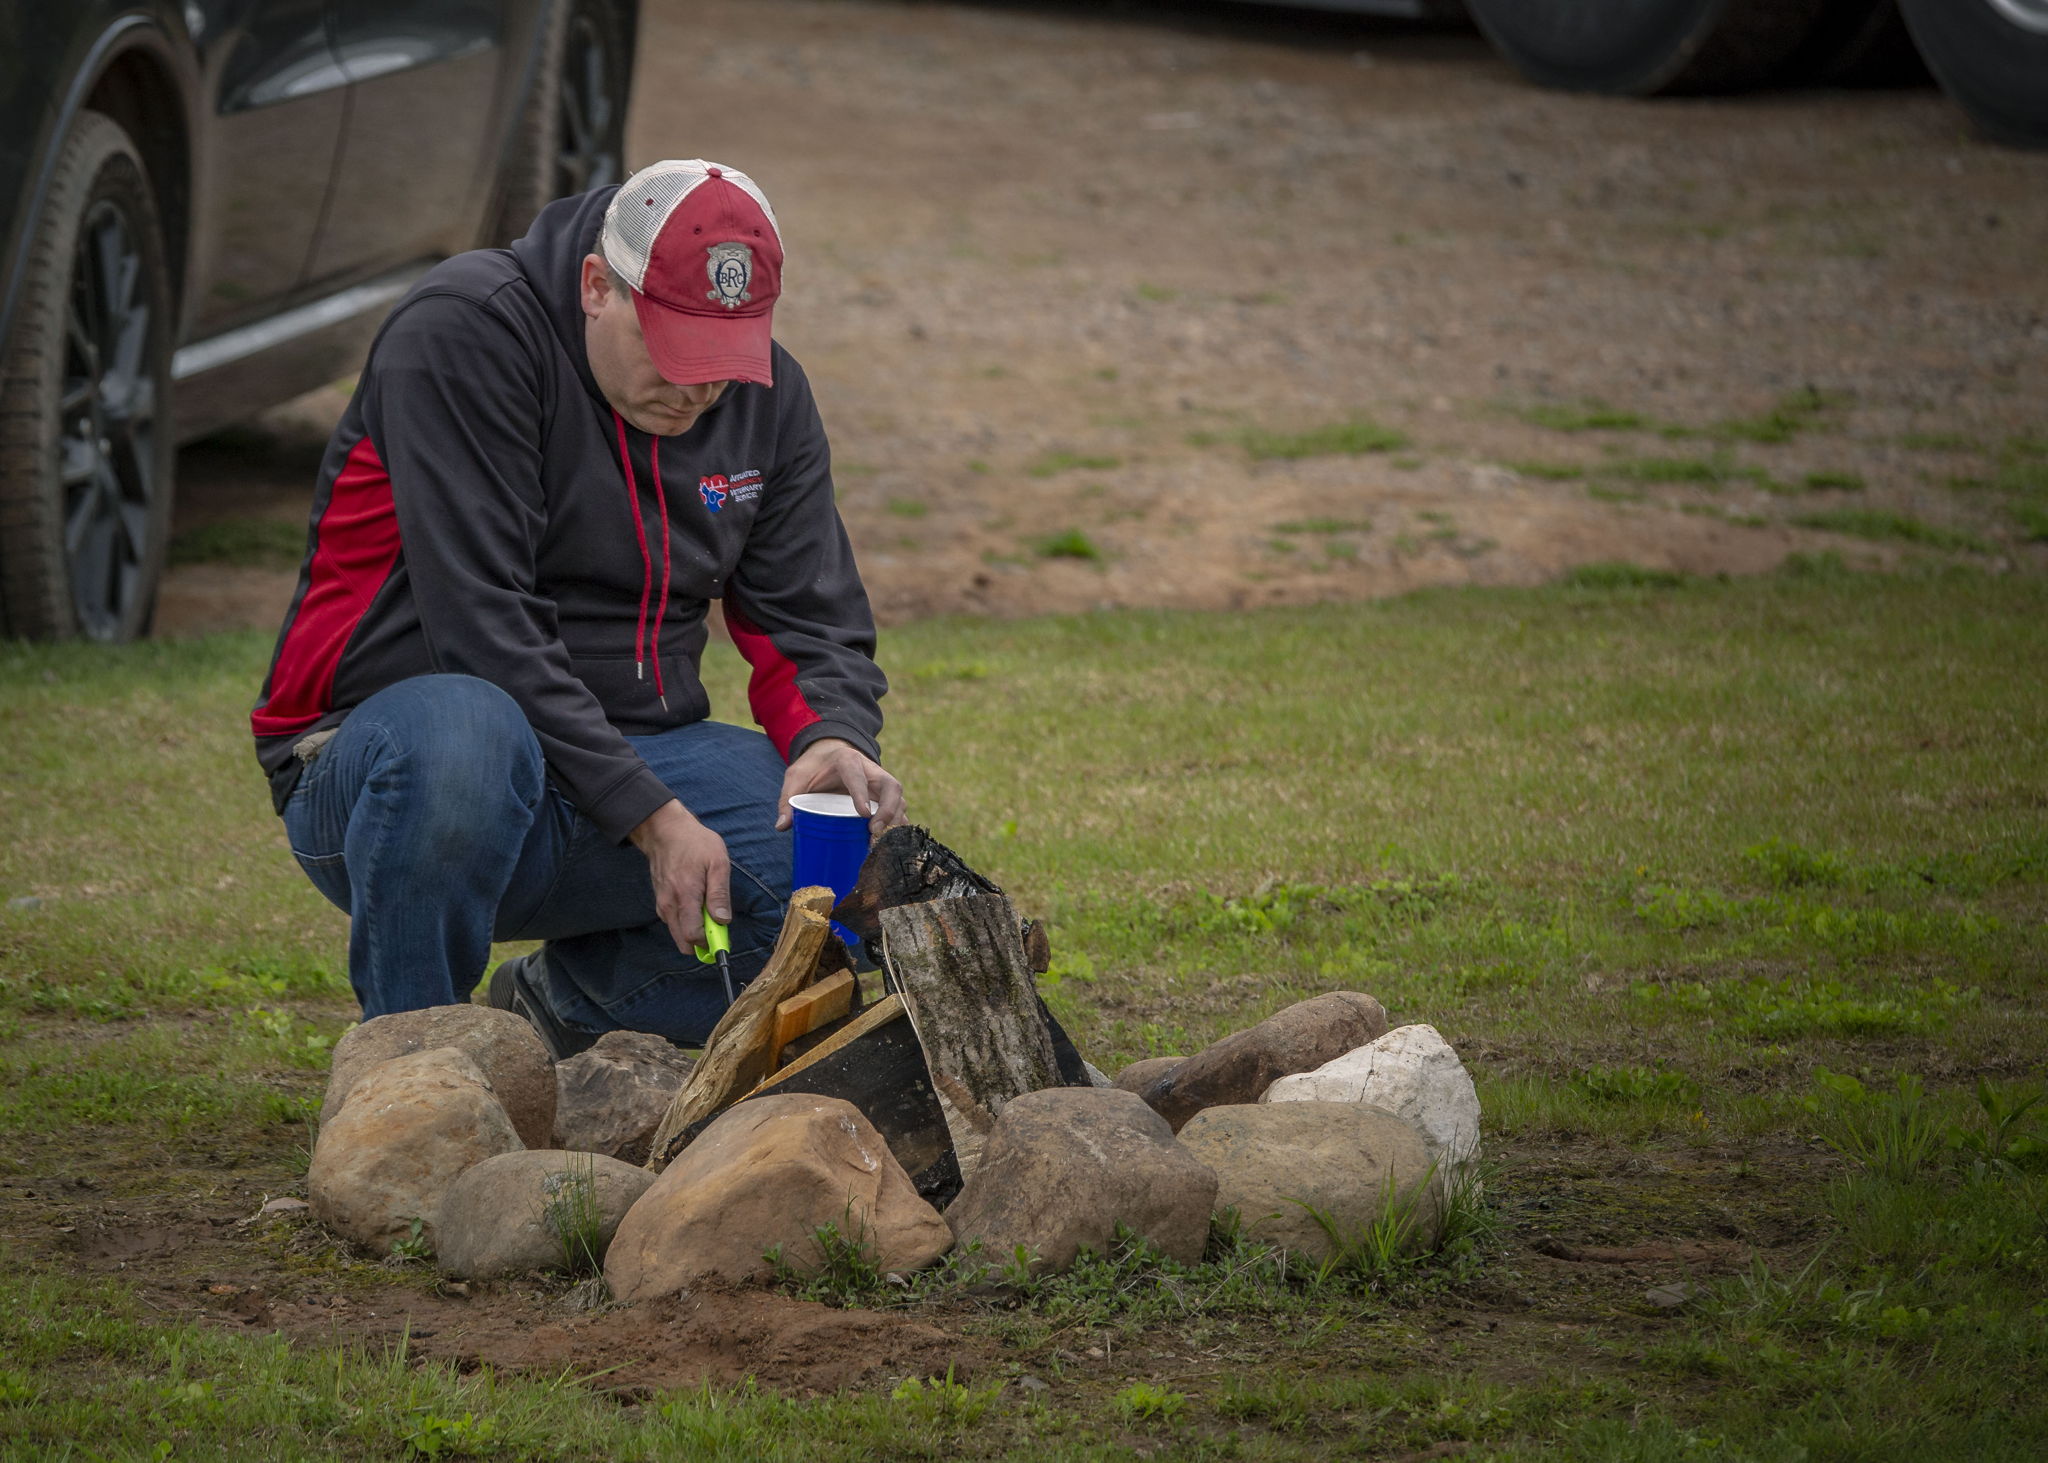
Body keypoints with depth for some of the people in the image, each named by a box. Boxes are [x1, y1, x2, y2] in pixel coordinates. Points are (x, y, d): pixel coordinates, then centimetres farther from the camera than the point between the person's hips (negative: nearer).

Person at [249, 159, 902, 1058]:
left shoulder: (768, 395, 5)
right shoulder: (466, 331, -16)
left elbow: (815, 621, 7)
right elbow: (483, 626, -23)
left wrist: (832, 738, -18)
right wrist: (649, 815, -28)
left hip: (632, 759, 6)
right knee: (460, 733, -42)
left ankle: (571, 998, 6)